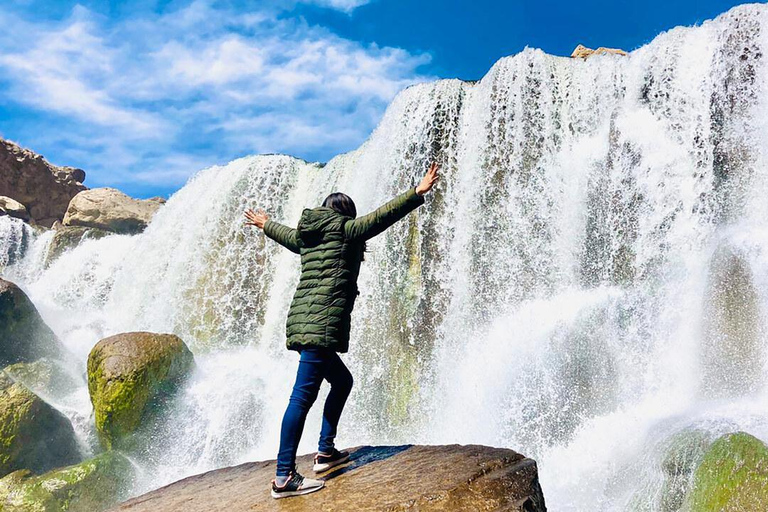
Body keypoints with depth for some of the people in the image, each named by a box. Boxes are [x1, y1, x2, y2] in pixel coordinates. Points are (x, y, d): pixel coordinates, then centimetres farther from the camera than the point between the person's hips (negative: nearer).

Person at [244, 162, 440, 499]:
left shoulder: (308, 236, 21)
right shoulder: (345, 229, 1)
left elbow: (288, 234, 41)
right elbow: (382, 216, -9)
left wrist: (264, 224, 62)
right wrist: (418, 193, -8)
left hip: (302, 320, 9)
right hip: (322, 323, -9)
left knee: (342, 381, 23)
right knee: (303, 396, -11)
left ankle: (325, 451, 26)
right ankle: (284, 478, -10)